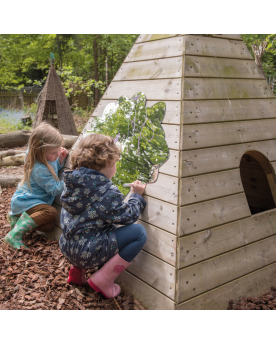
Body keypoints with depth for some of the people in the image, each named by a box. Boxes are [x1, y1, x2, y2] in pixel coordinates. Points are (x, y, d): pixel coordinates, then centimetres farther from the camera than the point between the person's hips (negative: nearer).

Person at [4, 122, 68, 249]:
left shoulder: (45, 159, -2)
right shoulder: (40, 169, -29)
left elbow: (54, 168, 20)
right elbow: (55, 190, -23)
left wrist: (60, 159, 1)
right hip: (24, 202, -9)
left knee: (48, 226, -4)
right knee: (51, 212, -33)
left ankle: (17, 217, 14)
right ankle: (15, 234, -26)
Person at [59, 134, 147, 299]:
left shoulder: (73, 183, 5)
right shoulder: (107, 192, -18)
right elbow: (128, 216, -9)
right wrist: (136, 195, 6)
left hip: (67, 247, 9)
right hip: (87, 252, -9)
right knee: (139, 233, -8)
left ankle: (78, 270, 21)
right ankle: (103, 280, -4)